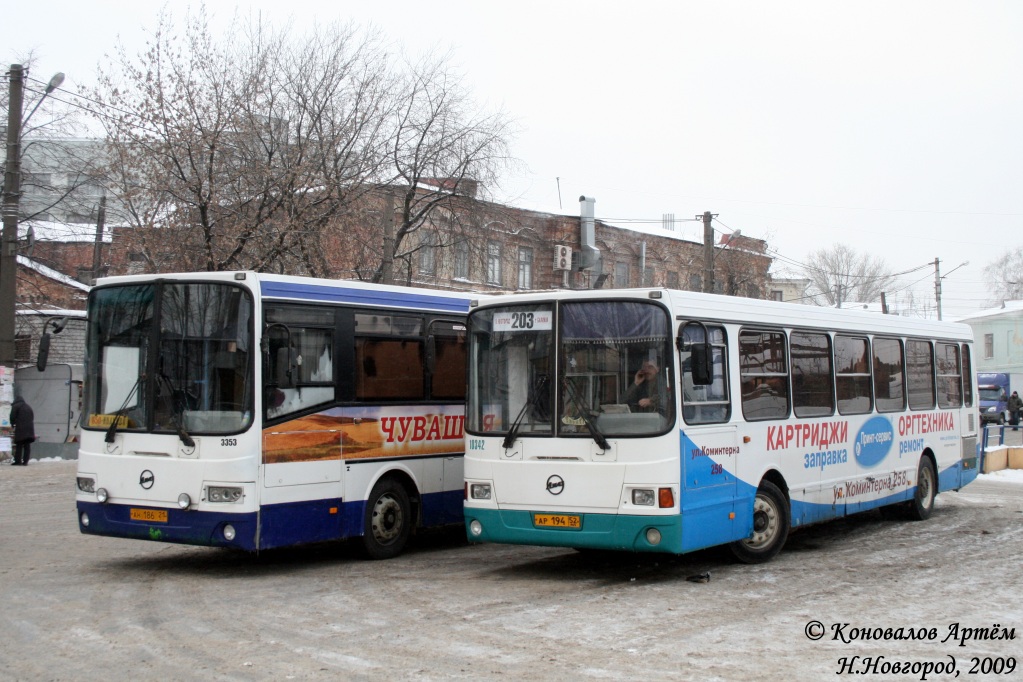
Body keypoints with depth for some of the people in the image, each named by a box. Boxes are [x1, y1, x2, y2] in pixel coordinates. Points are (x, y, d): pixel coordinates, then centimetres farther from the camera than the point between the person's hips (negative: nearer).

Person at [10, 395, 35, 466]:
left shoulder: (15, 406, 2)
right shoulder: (29, 407, 20)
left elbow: (12, 417, -4)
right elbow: (33, 417, 19)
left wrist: (12, 424, 12)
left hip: (20, 428, -5)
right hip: (30, 429, 5)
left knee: (19, 445, -1)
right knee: (27, 446, 4)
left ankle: (17, 460, -3)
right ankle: (25, 461, -1)